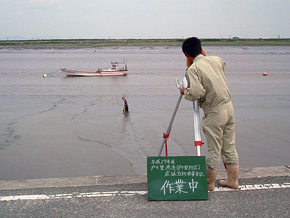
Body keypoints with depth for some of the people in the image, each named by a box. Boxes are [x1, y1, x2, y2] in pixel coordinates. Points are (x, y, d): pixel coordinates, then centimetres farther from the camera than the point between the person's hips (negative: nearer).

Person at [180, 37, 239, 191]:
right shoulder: (217, 60, 7)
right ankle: (233, 180, 26)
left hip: (214, 112, -6)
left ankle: (209, 183, 19)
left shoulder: (193, 69, -12)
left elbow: (197, 93, -23)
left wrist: (185, 92, -3)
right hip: (229, 106, 7)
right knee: (230, 146, 16)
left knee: (214, 150, 4)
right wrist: (205, 56, 31)